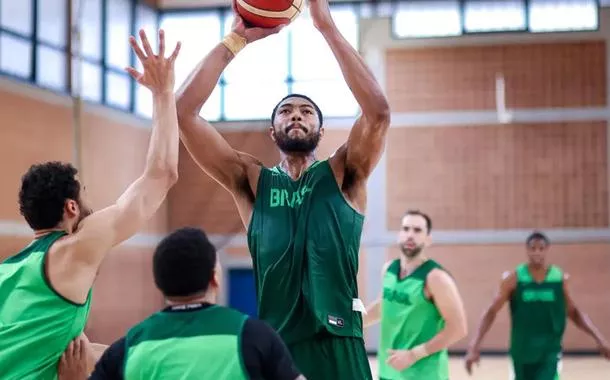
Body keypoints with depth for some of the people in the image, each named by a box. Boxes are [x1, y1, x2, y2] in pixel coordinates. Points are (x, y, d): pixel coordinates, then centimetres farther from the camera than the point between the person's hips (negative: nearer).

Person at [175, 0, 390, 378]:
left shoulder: (343, 175, 6)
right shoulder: (251, 181, 9)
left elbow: (379, 111, -12)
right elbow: (184, 112, 0)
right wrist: (237, 39, -3)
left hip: (338, 345, -1)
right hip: (273, 345, 1)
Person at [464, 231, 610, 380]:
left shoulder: (560, 278, -2)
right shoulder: (513, 278, -7)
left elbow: (574, 312, 11)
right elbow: (491, 312, -5)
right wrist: (474, 346, -14)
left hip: (549, 352, 0)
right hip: (522, 352, 0)